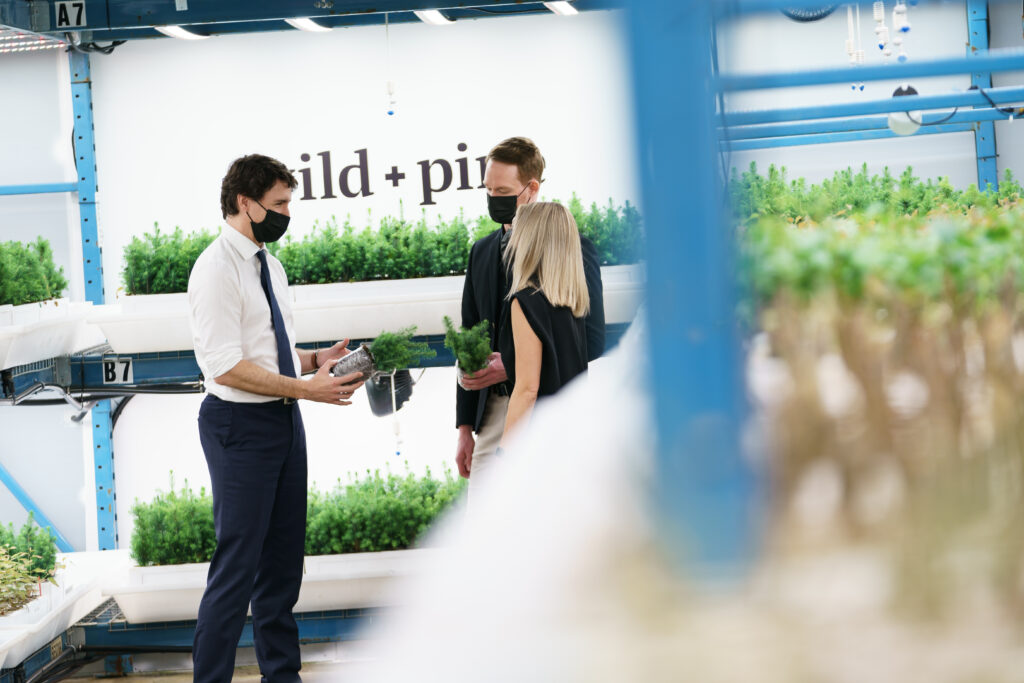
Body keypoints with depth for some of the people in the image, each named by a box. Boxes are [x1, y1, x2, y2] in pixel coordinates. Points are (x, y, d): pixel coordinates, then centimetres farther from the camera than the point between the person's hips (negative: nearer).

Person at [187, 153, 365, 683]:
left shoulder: (268, 265, 13)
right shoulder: (217, 269, -15)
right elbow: (227, 366, -22)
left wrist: (317, 360, 3)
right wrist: (307, 388, -22)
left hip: (283, 420, 9)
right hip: (241, 426, -9)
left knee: (283, 558, 16)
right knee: (237, 565, -7)